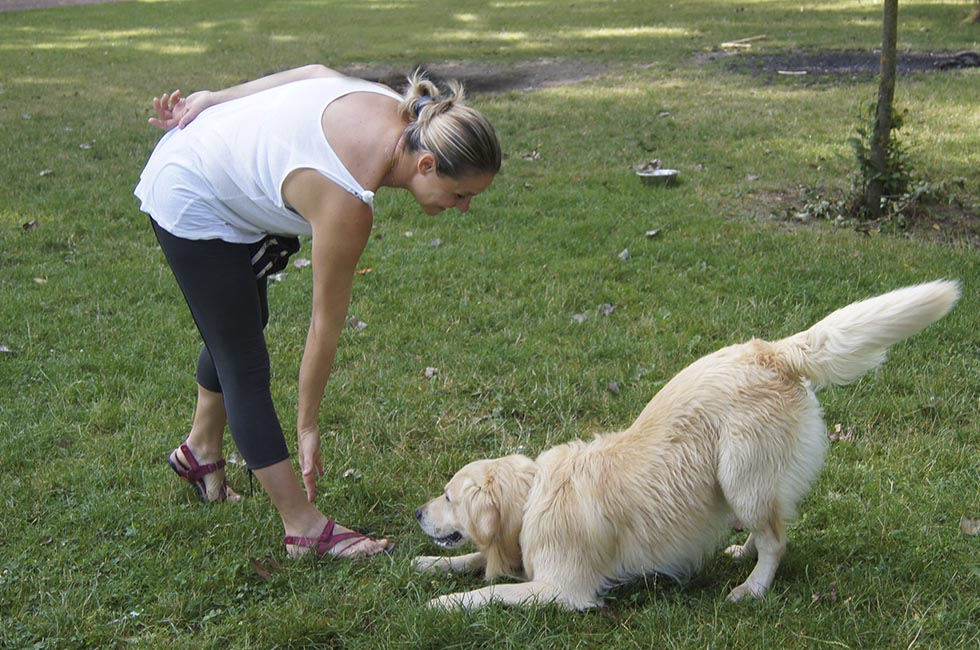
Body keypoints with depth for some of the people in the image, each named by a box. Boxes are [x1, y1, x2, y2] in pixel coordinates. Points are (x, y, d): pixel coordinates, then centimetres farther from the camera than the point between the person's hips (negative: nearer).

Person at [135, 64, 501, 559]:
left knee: (236, 329, 23)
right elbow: (326, 324, -25)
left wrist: (210, 99, 8)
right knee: (245, 366, -6)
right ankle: (304, 529, -1)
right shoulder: (347, 203, -36)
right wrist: (307, 428, -12)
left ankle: (201, 450, 46)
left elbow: (315, 71, 1)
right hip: (189, 203, -9)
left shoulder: (398, 111, -16)